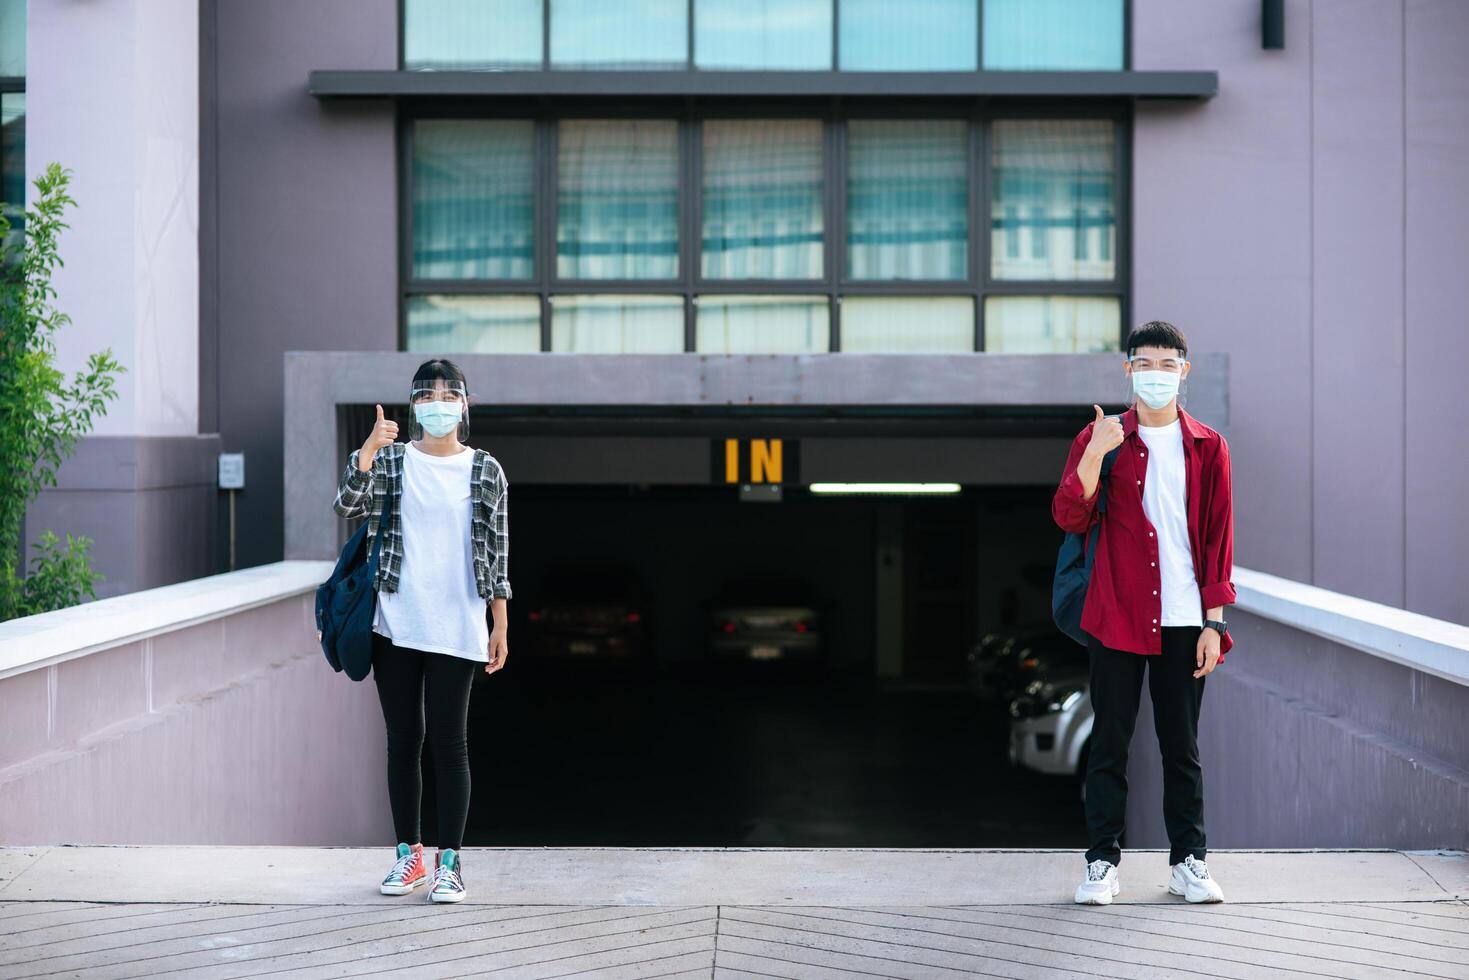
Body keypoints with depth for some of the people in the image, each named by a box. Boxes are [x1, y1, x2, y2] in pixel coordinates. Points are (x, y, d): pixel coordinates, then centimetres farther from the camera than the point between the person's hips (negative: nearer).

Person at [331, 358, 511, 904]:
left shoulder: (485, 472, 3)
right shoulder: (392, 461, 5)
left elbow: (497, 551, 5)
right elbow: (348, 506, -10)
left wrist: (500, 627, 3)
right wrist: (368, 450, -24)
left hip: (455, 630, -1)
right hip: (394, 626, 2)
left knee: (449, 741, -1)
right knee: (402, 741, 8)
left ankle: (449, 861, 5)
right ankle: (408, 854, 18)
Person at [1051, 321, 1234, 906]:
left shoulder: (1207, 448, 7)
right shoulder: (1099, 438, 4)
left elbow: (1218, 536, 7)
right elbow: (1069, 518, -6)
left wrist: (1213, 621, 1)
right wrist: (1095, 455, -20)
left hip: (1183, 621, 1)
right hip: (1116, 617, -1)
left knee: (1182, 744, 7)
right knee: (1110, 741, 2)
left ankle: (1188, 862, 15)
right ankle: (1102, 862, 9)